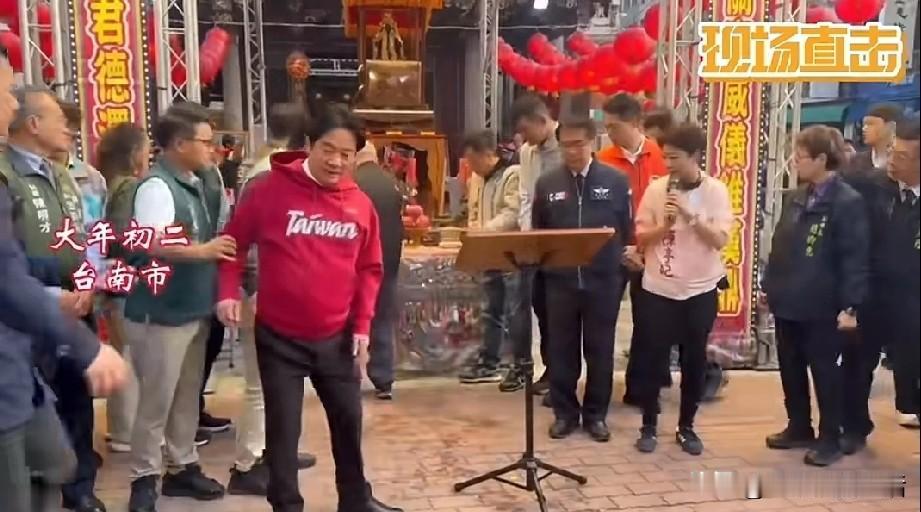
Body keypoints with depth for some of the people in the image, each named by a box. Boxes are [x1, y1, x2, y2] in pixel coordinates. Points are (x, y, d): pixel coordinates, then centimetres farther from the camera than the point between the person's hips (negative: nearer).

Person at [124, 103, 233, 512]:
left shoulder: (200, 183, 8)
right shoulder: (156, 186, -17)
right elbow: (152, 244, -28)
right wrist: (201, 251, -23)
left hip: (195, 308, 8)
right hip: (161, 313, -8)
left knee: (187, 396, 17)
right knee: (156, 401, 2)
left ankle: (182, 467, 30)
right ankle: (144, 479, 15)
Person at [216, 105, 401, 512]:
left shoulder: (360, 204, 0)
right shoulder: (270, 189, -9)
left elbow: (369, 269, 7)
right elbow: (234, 242, 0)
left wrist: (362, 325, 2)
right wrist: (228, 292, -12)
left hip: (337, 337, 3)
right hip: (278, 336, -3)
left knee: (349, 420, 16)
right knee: (283, 428, 5)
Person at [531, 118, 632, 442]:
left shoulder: (616, 181, 0)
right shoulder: (547, 184, 4)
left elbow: (628, 230, 5)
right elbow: (537, 232, 11)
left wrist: (623, 258, -5)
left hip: (603, 280, -1)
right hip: (560, 280, 1)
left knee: (600, 349, 9)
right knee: (561, 348, 8)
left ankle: (596, 414, 22)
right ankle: (564, 412, 22)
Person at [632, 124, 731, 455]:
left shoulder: (716, 191, -4)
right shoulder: (656, 188, -2)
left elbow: (720, 240, -12)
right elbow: (641, 238, -1)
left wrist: (690, 214, -22)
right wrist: (665, 225, -19)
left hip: (700, 289, 0)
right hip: (658, 288, 0)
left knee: (695, 360, 9)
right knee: (653, 358, 4)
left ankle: (686, 427, 24)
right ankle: (648, 427, 19)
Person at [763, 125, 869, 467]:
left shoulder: (848, 202, -13)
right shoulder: (797, 198, 10)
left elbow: (855, 257, -15)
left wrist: (849, 305, -18)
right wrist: (769, 286, 15)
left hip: (821, 306, -7)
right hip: (788, 301, 7)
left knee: (825, 372, 5)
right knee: (790, 369, 16)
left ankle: (830, 439, 19)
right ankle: (799, 428, 31)